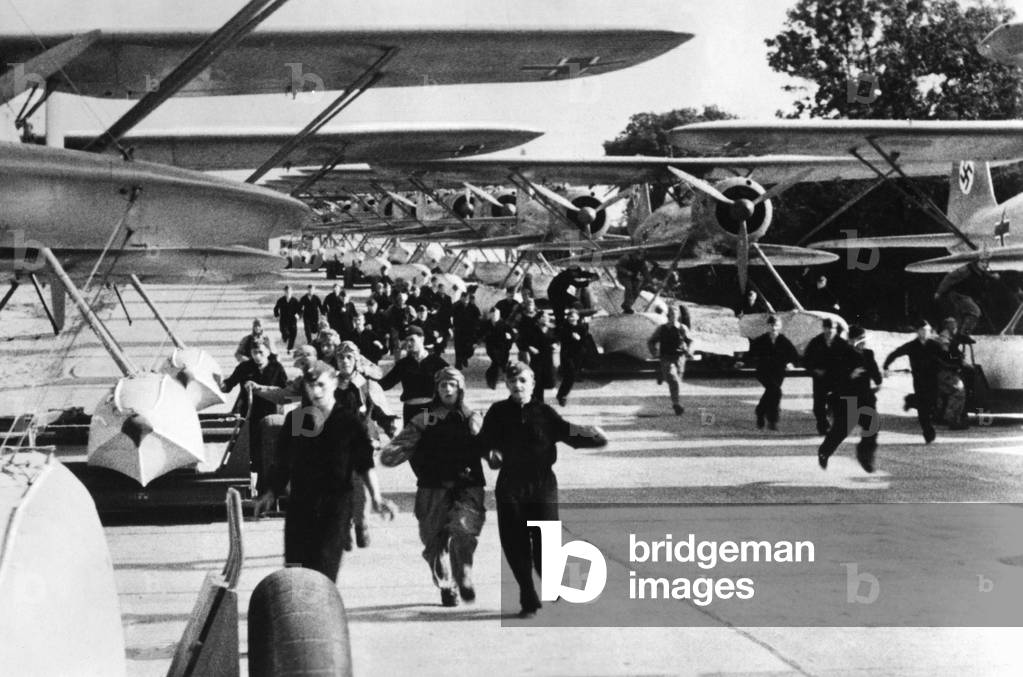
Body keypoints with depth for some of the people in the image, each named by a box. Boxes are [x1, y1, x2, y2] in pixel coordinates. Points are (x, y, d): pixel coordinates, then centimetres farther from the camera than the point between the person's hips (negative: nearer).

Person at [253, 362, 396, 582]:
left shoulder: (349, 423, -1)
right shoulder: (294, 419, 8)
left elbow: (365, 465, 3)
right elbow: (283, 463, 17)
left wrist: (376, 498, -8)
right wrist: (272, 493, 12)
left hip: (335, 507, -3)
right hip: (300, 504, 3)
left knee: (324, 570, -11)